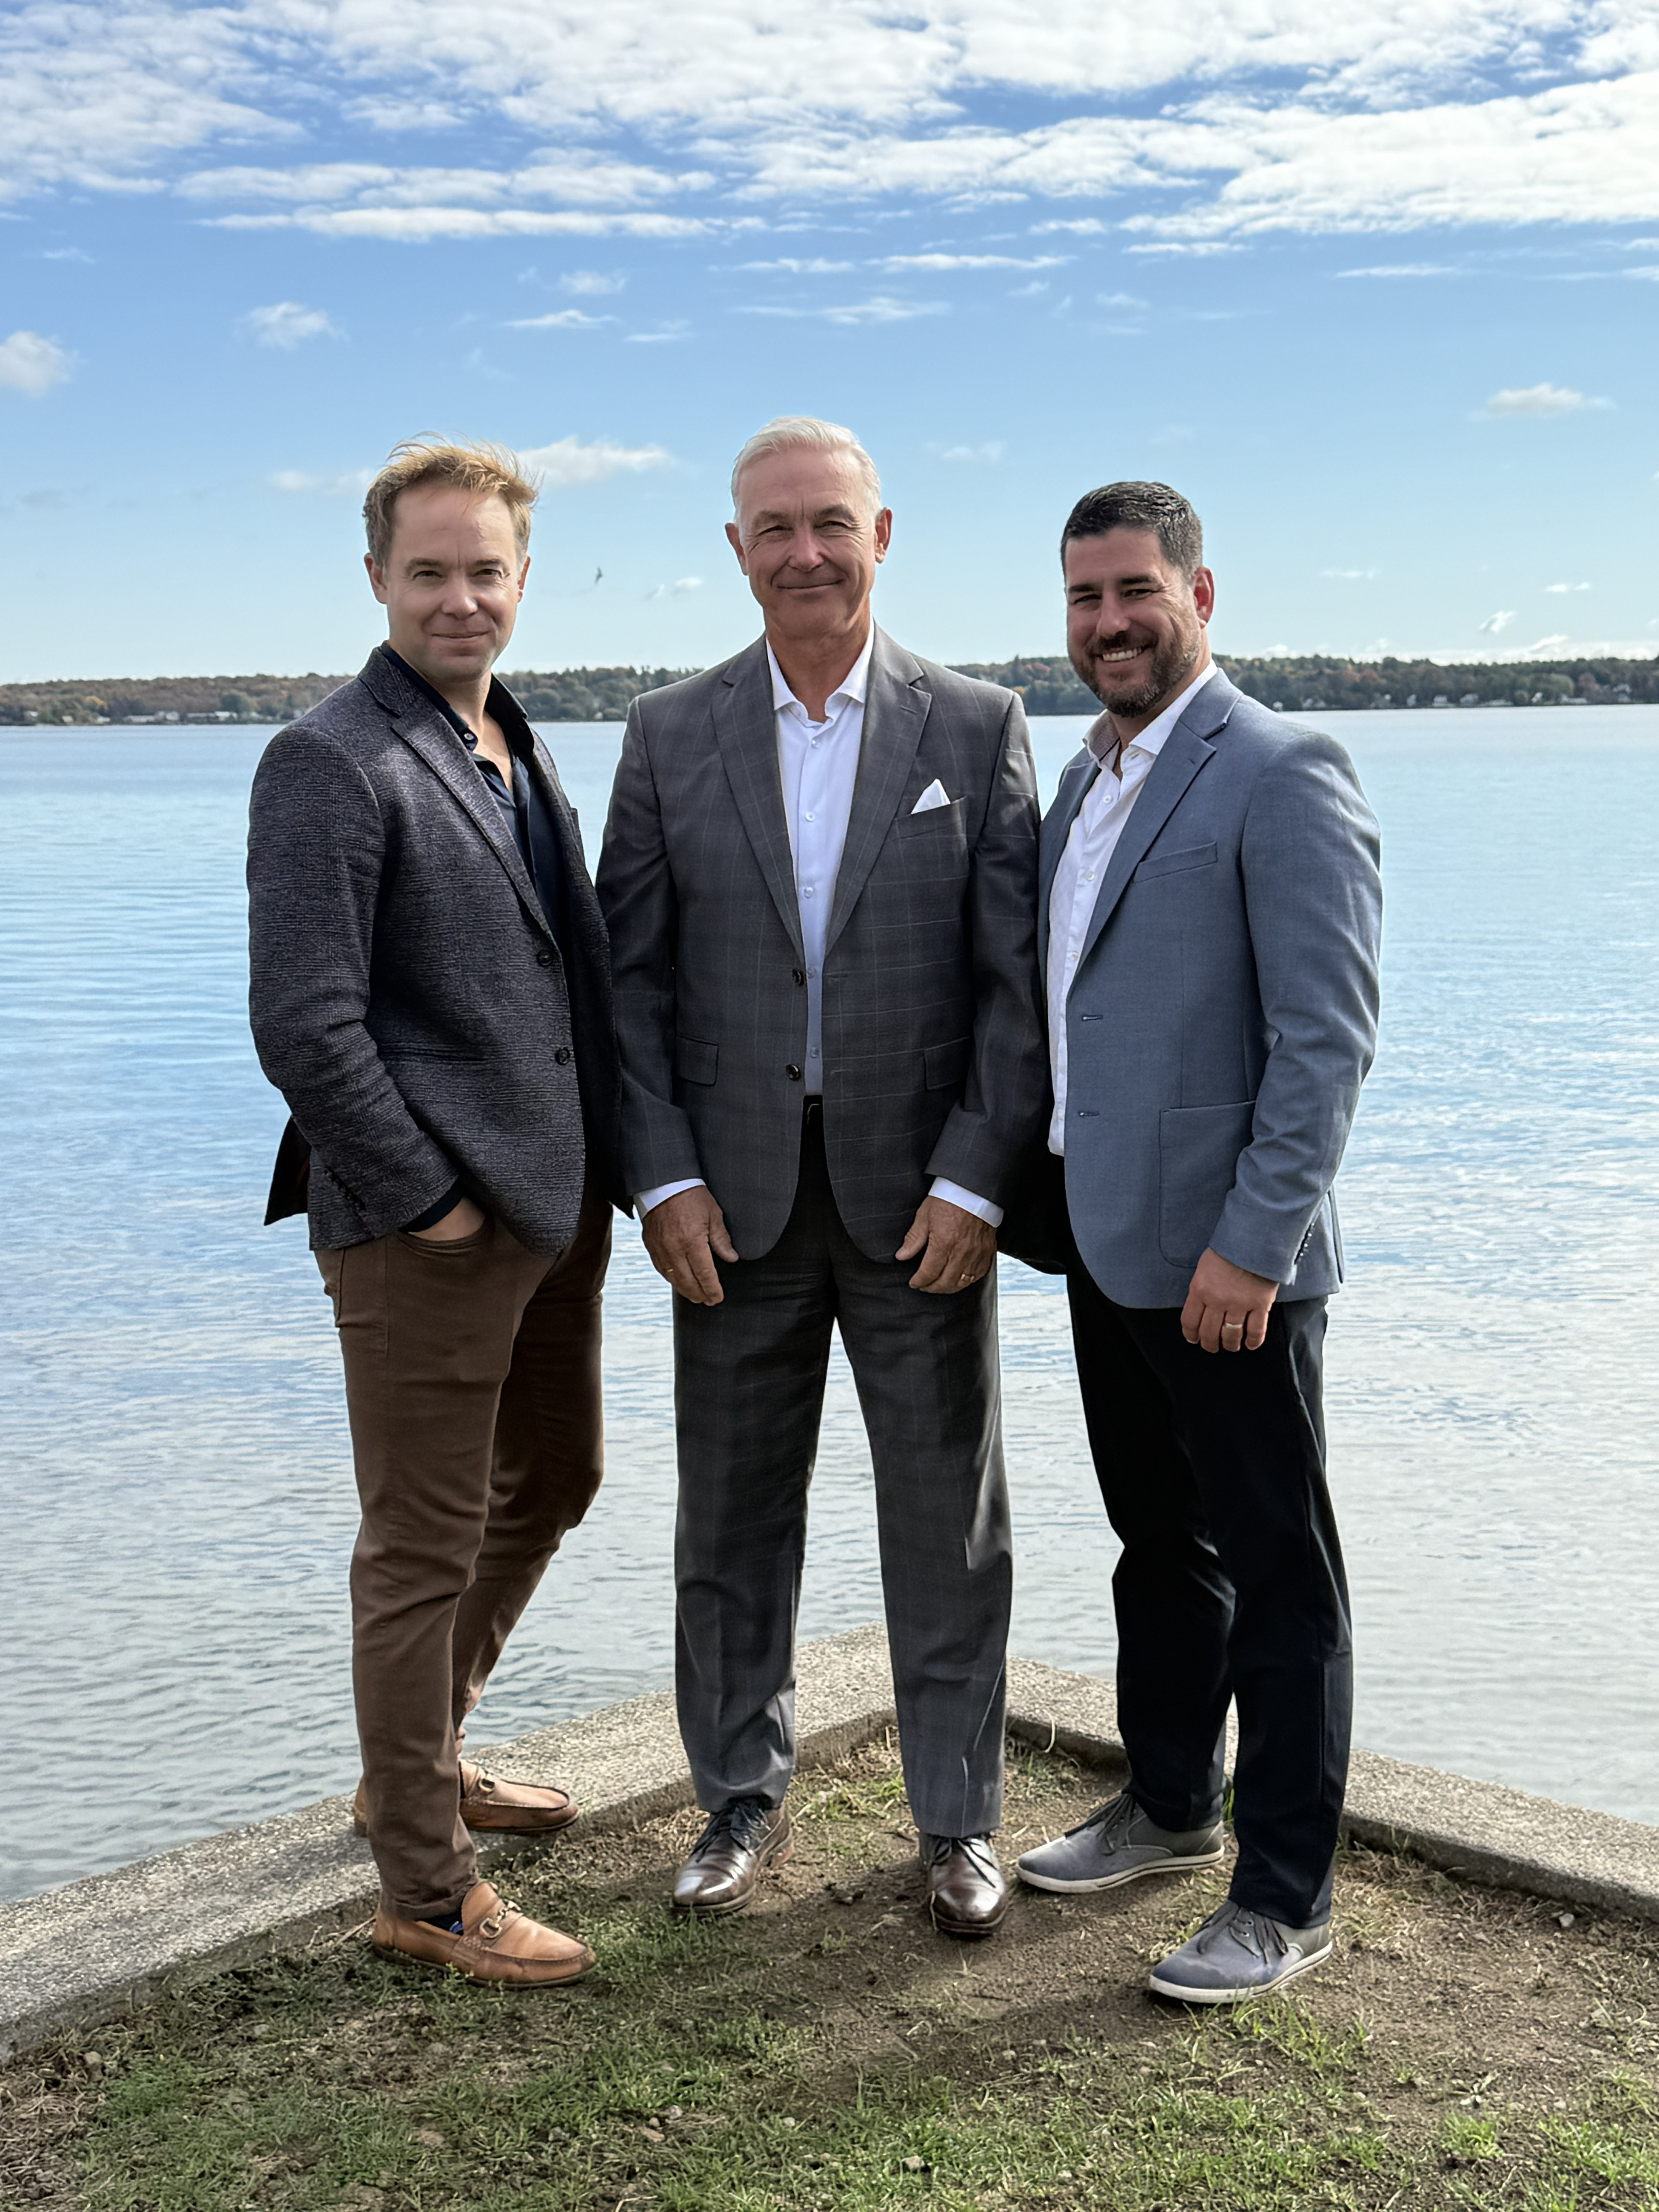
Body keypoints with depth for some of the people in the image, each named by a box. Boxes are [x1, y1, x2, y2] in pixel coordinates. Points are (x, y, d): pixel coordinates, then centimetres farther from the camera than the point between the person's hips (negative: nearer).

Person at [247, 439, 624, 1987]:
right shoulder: (331, 765, -15)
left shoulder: (517, 747, 12)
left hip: (554, 1209, 9)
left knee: (550, 1482, 23)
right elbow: (302, 1027, -21)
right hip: (426, 1236, -9)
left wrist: (595, 1168, 10)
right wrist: (426, 1199, -17)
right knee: (424, 1553, 3)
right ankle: (425, 1892, 20)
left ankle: (419, 1762, 44)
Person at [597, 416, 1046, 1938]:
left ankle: (958, 1820, 24)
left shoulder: (978, 729, 0)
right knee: (733, 1515, 11)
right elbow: (630, 978, 2)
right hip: (735, 1199, 2)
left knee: (947, 1521, 8)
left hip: (920, 1193, -1)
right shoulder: (670, 738, 4)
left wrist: (974, 1181, -11)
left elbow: (1021, 979, -3)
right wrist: (665, 1178, -6)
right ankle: (744, 1802, 29)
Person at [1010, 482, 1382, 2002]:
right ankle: (1171, 1809, 37)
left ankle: (1286, 1899, 15)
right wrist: (1063, 1196, 14)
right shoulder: (1088, 779, 14)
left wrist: (1251, 1244, -21)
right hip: (1111, 1240, 9)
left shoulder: (1283, 777, -14)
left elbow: (1330, 1035, -19)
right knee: (1159, 1541, 21)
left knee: (1276, 1573, 3)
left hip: (1228, 1254, -8)